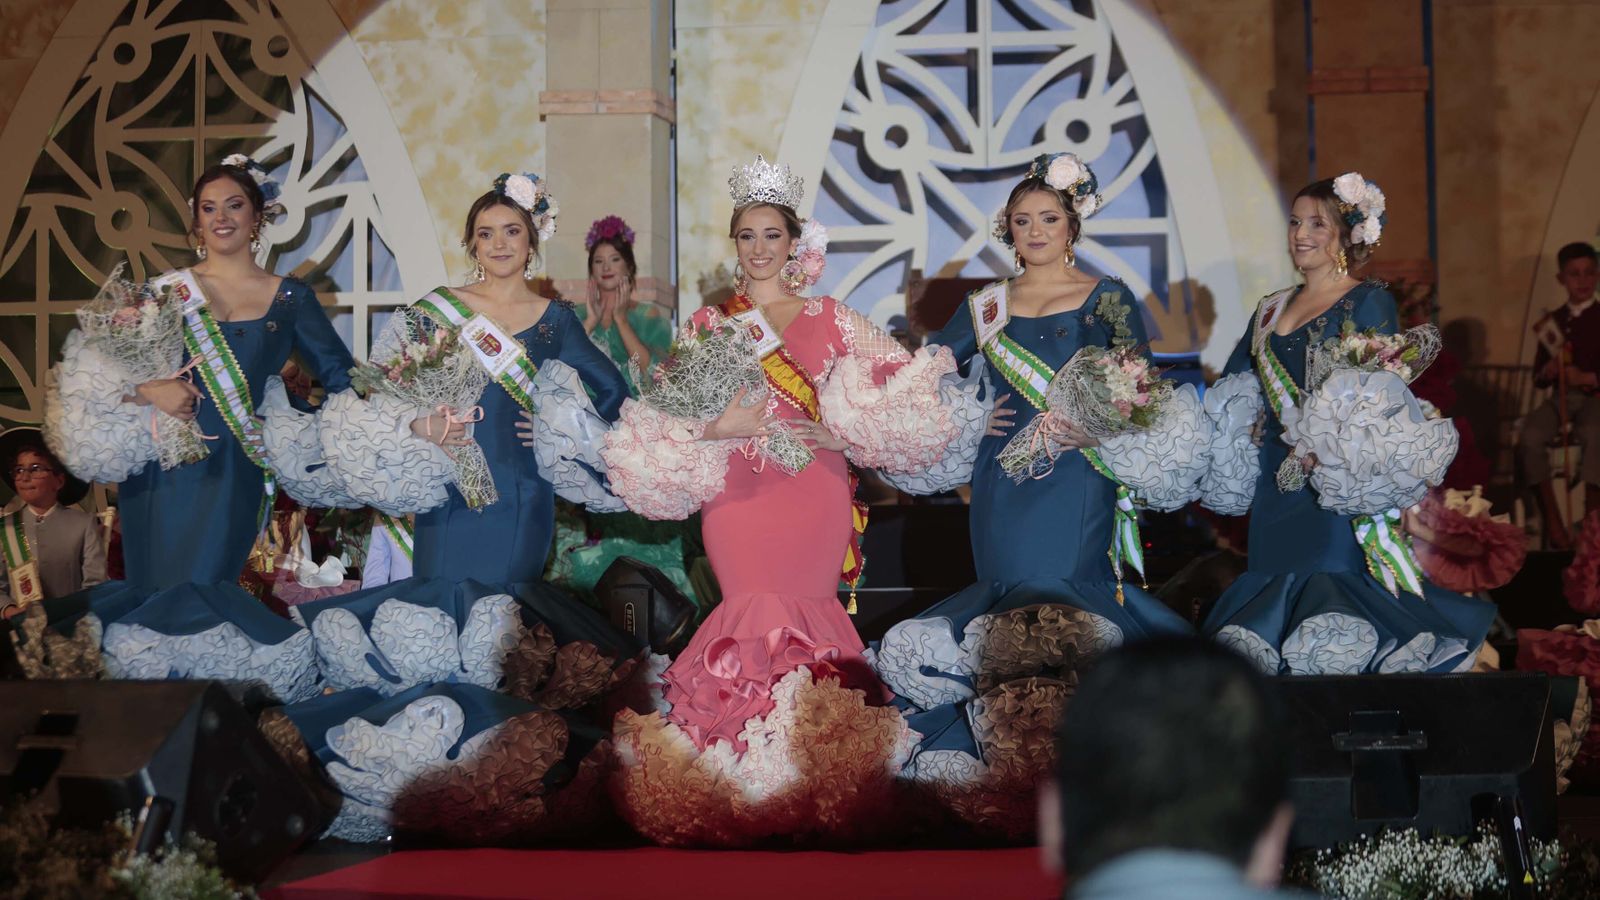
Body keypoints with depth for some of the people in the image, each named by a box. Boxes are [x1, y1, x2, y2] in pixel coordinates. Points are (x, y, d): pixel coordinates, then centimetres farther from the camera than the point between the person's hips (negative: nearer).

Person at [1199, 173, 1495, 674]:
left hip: (1335, 492, -6)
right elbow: (1230, 398, 20)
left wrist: (1326, 448, -29)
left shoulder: (1369, 303, -1)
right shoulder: (1271, 311, 18)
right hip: (1275, 493, 6)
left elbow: (1377, 393, -14)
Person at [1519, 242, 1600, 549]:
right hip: (1560, 397, 3)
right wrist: (1547, 371, -5)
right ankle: (1552, 519, -22)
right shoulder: (1553, 321, 15)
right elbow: (1538, 378, 18)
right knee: (1529, 435, -29)